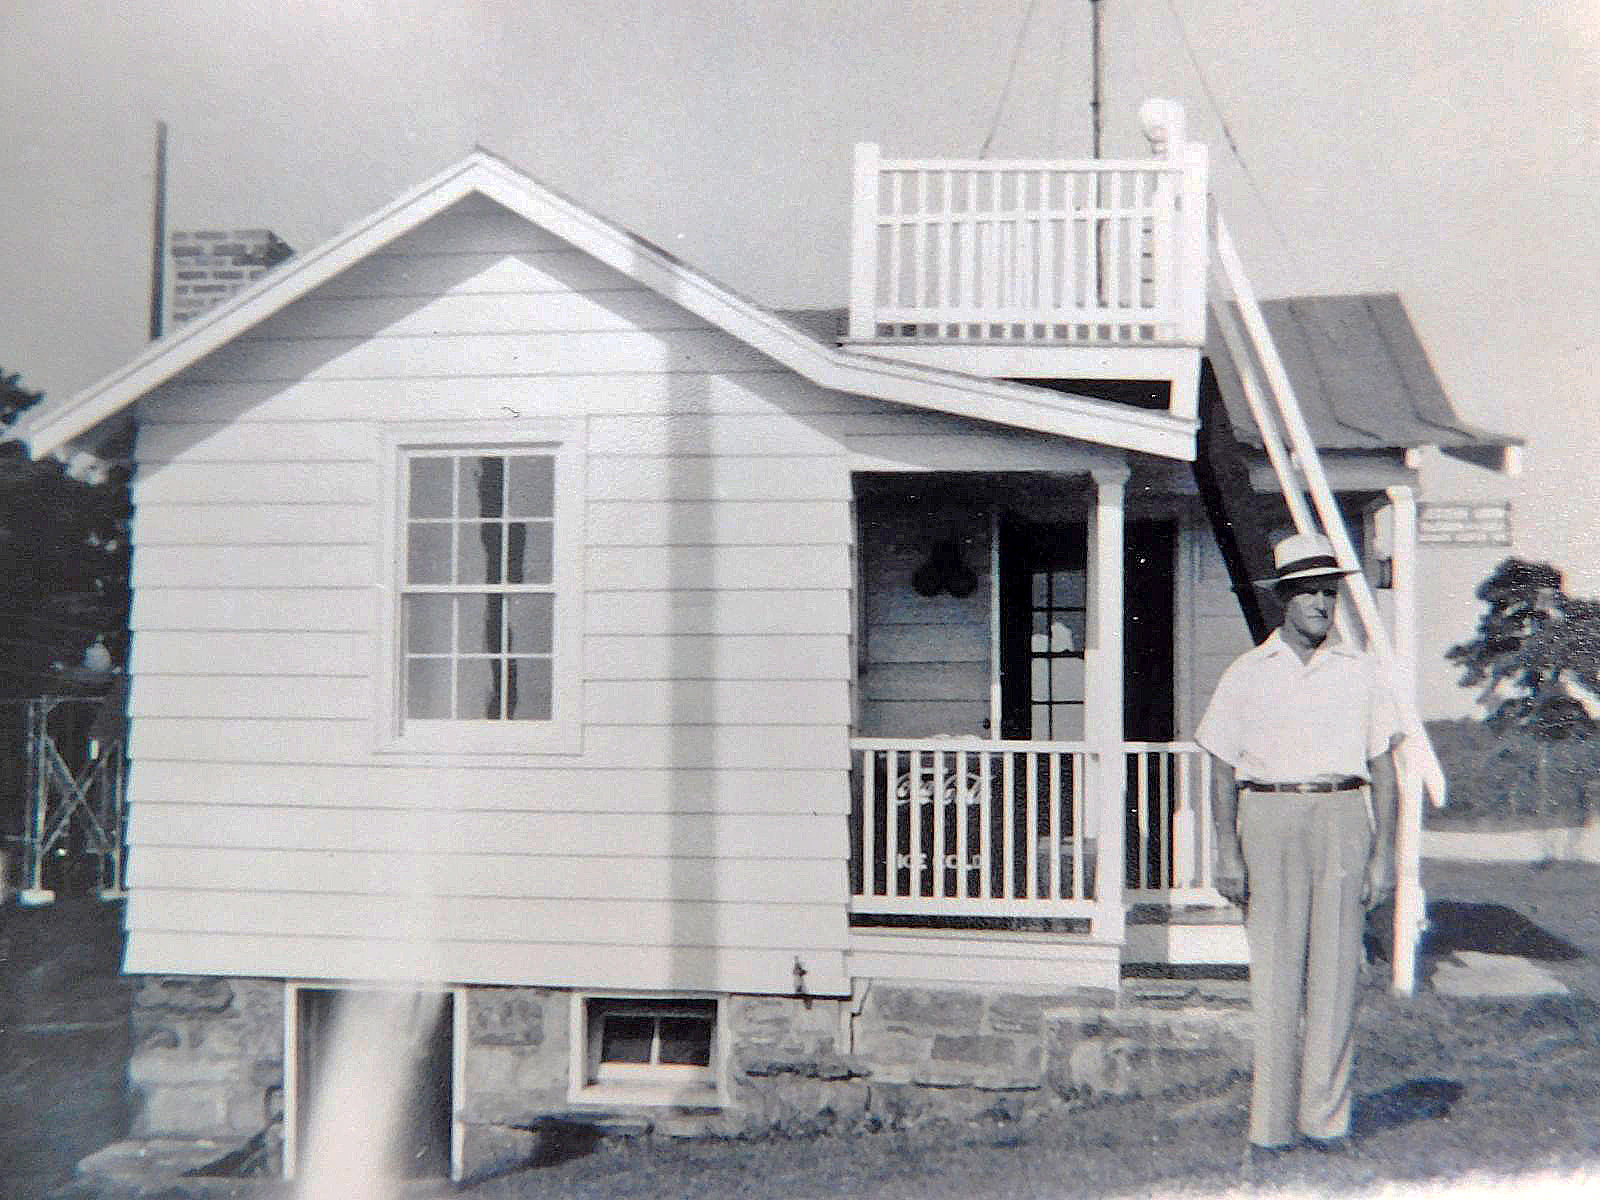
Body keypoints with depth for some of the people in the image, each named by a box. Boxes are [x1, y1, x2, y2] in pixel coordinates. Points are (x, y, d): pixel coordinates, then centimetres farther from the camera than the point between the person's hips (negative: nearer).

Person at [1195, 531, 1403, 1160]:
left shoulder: (1360, 669, 9)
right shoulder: (1247, 673, 7)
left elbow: (1382, 767, 9)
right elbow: (1223, 769, 6)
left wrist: (1383, 851, 2)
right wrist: (1227, 849, -3)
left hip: (1343, 819, 1)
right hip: (1269, 819, -1)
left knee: (1336, 972, 0)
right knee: (1274, 974, -2)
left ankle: (1325, 1118, 10)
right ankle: (1270, 1124, 5)